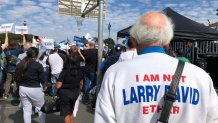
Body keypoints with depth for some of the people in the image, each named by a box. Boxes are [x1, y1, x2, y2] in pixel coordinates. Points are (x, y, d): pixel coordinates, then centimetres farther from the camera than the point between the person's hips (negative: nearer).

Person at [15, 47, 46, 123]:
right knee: (41, 108, 14)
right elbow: (43, 80, -11)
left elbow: (16, 79, 6)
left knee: (26, 110, 12)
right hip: (35, 89, -5)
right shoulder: (38, 65, -13)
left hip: (22, 89, 5)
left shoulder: (19, 65, 2)